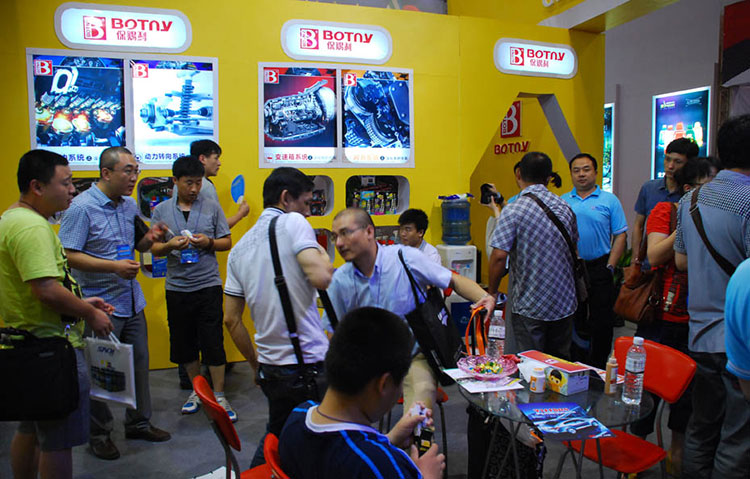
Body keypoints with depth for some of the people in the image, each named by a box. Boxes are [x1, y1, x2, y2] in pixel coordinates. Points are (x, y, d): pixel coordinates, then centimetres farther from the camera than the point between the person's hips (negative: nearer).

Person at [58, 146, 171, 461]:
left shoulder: (130, 205, 8)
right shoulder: (82, 207, -14)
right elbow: (68, 255, -19)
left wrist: (150, 237, -3)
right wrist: (113, 266, -25)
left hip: (132, 302, 7)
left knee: (139, 363, 15)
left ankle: (139, 423, 32)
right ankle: (99, 434, 25)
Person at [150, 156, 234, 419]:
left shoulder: (212, 207, 1)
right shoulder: (161, 210, 5)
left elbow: (227, 242, 5)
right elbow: (155, 249, 7)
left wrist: (208, 242, -14)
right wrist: (170, 245, -14)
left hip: (208, 285, -2)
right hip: (177, 287, 2)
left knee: (213, 342, -1)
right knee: (184, 343, 12)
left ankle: (219, 397, 12)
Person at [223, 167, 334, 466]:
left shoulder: (238, 249, 11)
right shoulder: (292, 222, -9)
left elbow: (231, 320, 12)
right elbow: (322, 278, -24)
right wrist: (324, 255, -2)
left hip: (270, 369, 7)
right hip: (309, 365, -7)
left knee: (275, 441, 27)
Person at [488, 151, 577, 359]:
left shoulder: (513, 211, -15)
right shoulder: (565, 207, 4)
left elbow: (499, 256, -21)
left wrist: (492, 292, -8)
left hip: (529, 305, -6)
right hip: (565, 302, 6)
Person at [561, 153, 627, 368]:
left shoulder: (609, 200, 1)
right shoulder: (563, 201, 8)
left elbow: (620, 236, -1)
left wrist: (610, 267, -8)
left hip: (599, 269, -2)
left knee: (601, 321, 3)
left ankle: (598, 365, 16)